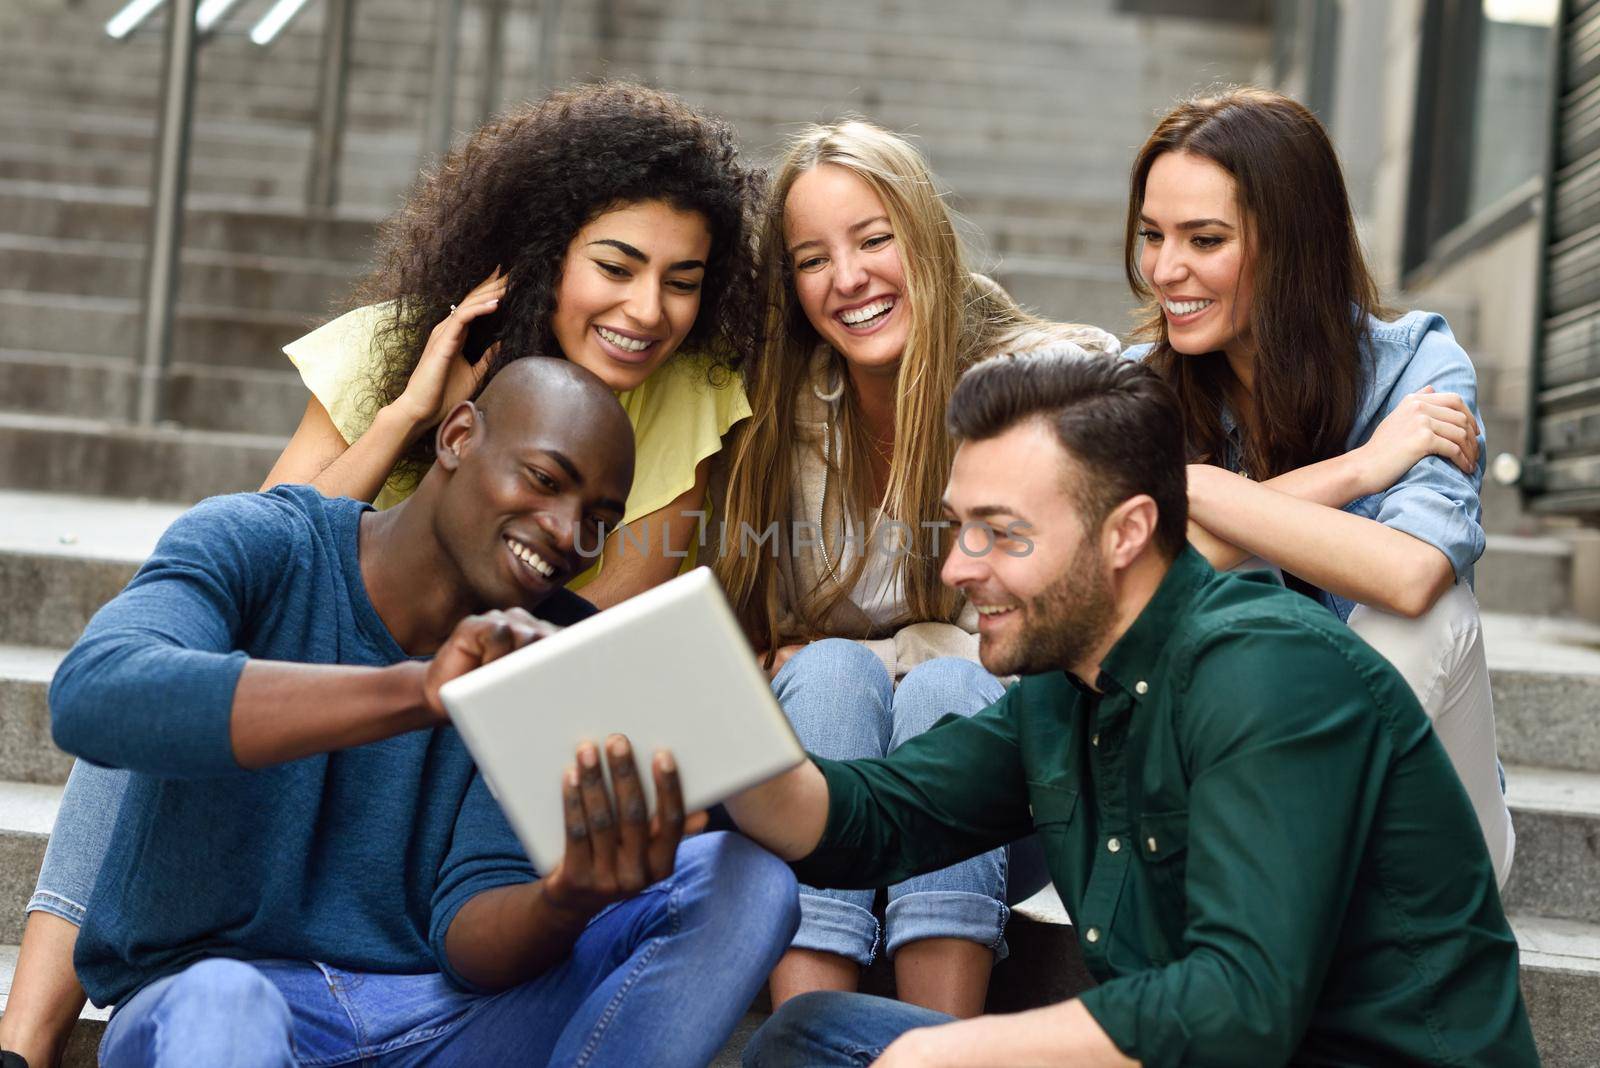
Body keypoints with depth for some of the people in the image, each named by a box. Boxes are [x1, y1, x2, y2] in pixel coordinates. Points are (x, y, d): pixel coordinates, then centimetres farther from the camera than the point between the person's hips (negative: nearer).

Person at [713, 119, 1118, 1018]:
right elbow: (768, 635, 4)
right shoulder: (786, 413, 2)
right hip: (835, 757, 2)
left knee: (947, 687, -31)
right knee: (832, 674, -28)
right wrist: (830, 671, -17)